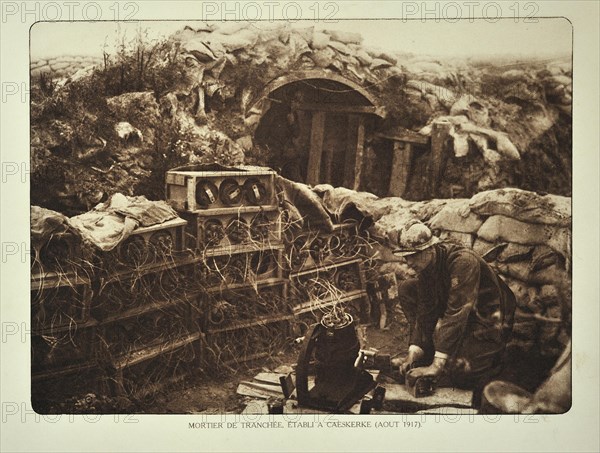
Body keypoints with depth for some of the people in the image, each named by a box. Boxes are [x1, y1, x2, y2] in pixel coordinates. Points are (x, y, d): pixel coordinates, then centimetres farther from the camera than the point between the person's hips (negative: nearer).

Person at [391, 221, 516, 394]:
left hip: (489, 323, -8)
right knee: (406, 289, -4)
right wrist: (413, 354, -14)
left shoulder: (463, 261, -30)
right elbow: (425, 311, -3)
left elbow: (456, 314, -35)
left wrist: (436, 366, -36)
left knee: (450, 370, -29)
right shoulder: (425, 265, -5)